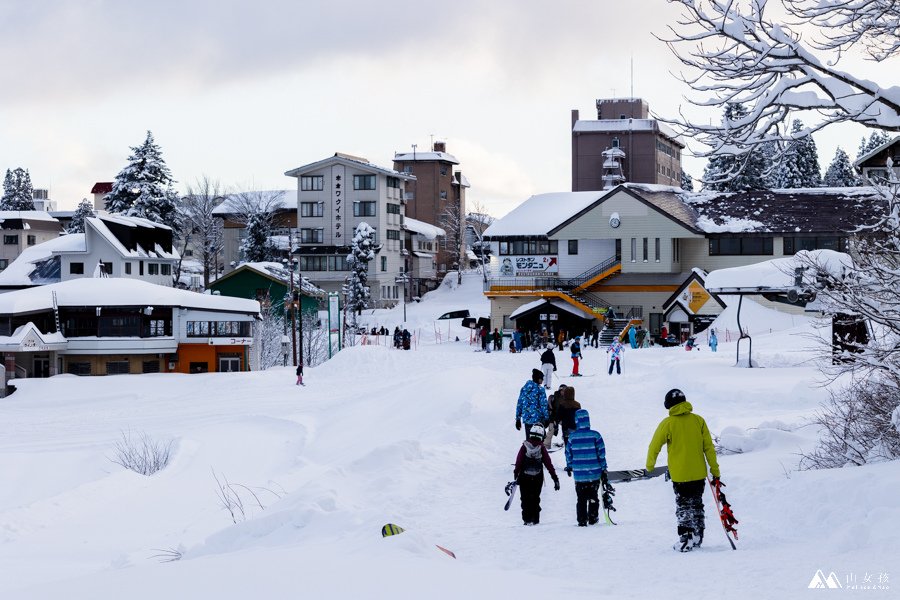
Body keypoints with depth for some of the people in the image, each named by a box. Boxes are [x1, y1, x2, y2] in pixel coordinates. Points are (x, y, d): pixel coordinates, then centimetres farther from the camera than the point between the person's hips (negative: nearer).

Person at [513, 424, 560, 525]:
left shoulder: (525, 446, -5)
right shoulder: (541, 448, -3)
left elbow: (519, 461, -10)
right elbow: (548, 463, -3)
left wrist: (516, 474, -6)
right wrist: (555, 478, 0)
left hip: (524, 477, -1)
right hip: (537, 478, 1)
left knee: (525, 499, 6)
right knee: (535, 499, 12)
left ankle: (527, 519, -1)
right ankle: (535, 519, 8)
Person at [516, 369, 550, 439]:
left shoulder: (524, 388, 8)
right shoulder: (540, 389, -10)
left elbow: (519, 404, 11)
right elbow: (543, 405, -11)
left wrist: (518, 418, 16)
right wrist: (547, 418, -3)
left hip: (526, 419, 5)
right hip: (538, 419, -5)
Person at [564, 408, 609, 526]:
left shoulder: (572, 437, -8)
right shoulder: (595, 436, -10)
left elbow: (568, 454, 3)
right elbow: (601, 454, -5)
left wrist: (569, 467, 20)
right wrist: (603, 470, 4)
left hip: (579, 474, 0)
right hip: (595, 473, 0)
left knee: (581, 499, 11)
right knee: (593, 497, 18)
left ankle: (582, 521, 9)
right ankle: (593, 518, 20)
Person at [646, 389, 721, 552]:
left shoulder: (668, 423, -7)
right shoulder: (698, 420, 1)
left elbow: (655, 446, 0)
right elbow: (709, 447, 2)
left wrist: (650, 466, 17)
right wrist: (715, 471, 8)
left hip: (679, 475, -3)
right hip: (699, 473, 3)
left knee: (683, 507, 3)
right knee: (697, 505, 16)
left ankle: (686, 539, -7)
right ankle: (697, 538, 21)